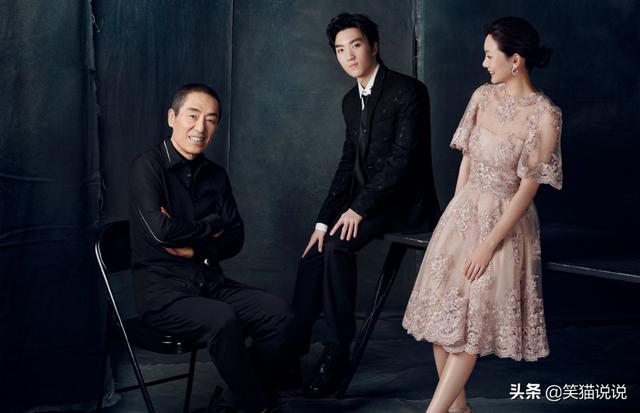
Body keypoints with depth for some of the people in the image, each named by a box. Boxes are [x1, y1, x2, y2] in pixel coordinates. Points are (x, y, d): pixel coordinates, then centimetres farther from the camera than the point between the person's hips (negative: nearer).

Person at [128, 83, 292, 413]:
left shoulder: (215, 175, 11)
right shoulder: (147, 167, -7)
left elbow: (235, 239, 8)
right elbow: (160, 230, -21)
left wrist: (194, 247, -10)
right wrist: (212, 226, -6)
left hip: (210, 282, 6)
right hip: (162, 289, -6)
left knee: (277, 313, -16)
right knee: (223, 320, -32)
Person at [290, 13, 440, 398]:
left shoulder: (408, 91, -13)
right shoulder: (351, 100, 12)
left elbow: (404, 157, -19)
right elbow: (349, 163, 12)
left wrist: (359, 208, -21)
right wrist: (325, 219, 2)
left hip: (404, 202, -7)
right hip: (366, 200, 7)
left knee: (337, 247, -27)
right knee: (317, 251, -12)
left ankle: (337, 352, -17)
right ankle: (293, 349, -7)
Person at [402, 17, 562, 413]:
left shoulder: (545, 115, -16)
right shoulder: (483, 96, 2)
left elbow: (528, 187, -15)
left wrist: (489, 244, -15)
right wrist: (457, 215, 6)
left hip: (505, 221, -6)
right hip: (463, 212, 6)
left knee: (471, 321, -2)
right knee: (442, 312, 6)